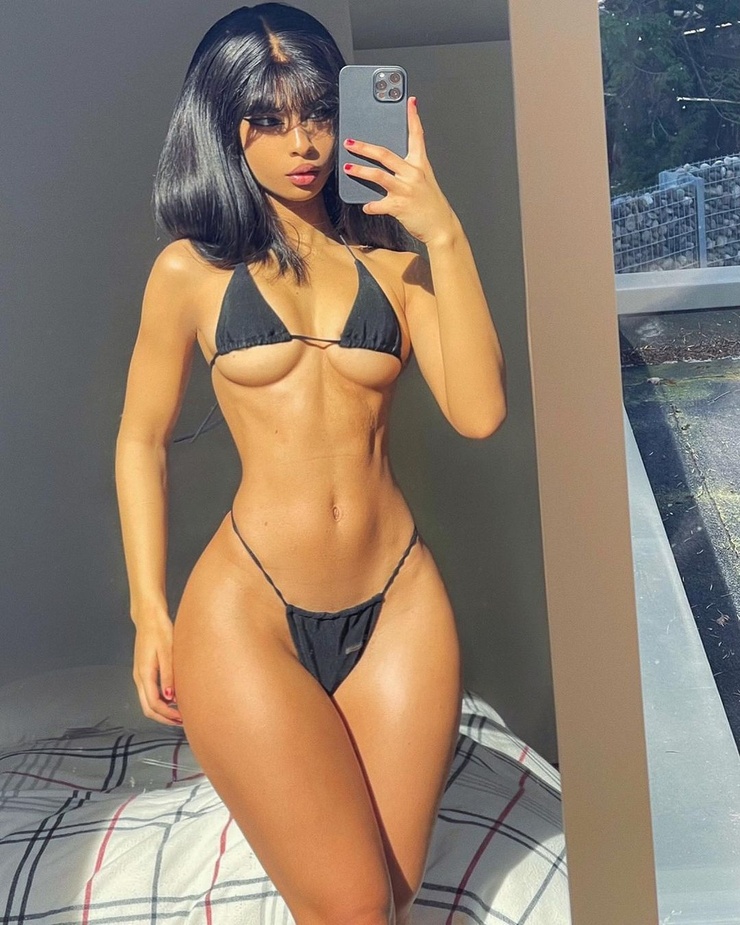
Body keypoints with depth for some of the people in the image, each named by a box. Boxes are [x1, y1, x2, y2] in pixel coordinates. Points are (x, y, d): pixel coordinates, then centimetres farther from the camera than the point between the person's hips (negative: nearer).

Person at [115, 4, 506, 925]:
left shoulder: (391, 250, 6)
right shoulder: (192, 268, 1)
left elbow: (478, 411, -6)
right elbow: (141, 439, 7)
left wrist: (445, 236, -10)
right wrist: (149, 610, 2)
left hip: (398, 606, 3)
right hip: (247, 614, -2)